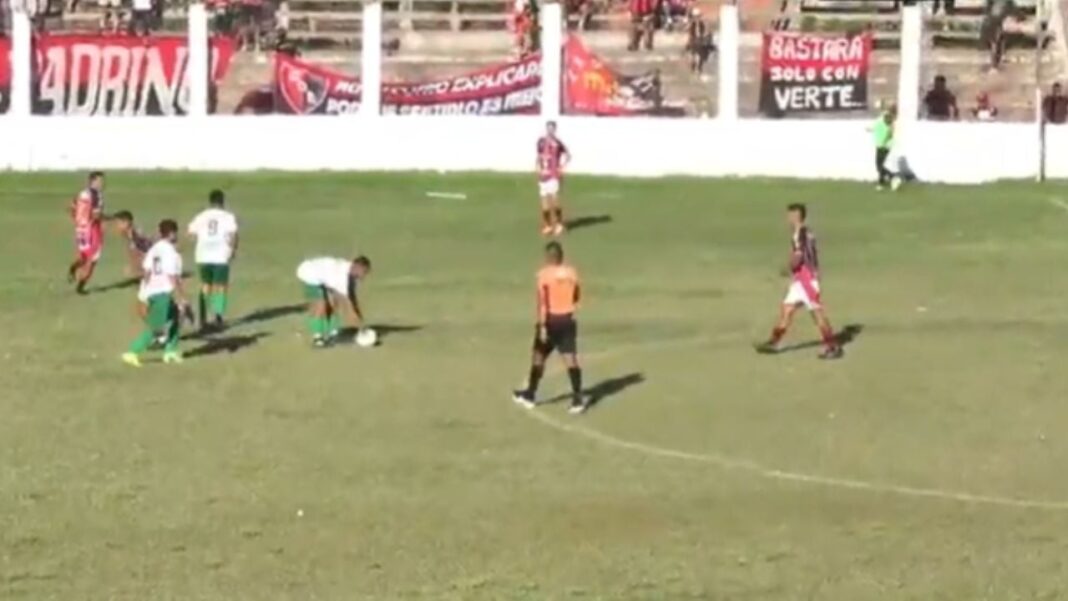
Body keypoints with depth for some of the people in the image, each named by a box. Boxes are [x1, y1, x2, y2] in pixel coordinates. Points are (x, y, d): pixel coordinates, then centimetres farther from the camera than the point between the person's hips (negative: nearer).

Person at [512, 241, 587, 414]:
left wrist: (542, 326, -17)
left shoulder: (544, 274, -12)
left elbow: (542, 302, -17)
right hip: (568, 319, 3)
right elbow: (577, 296, 14)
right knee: (570, 359, -1)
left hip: (551, 320, -3)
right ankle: (578, 399, -10)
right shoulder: (571, 272, 2)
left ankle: (530, 395, 25)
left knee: (538, 357, 13)